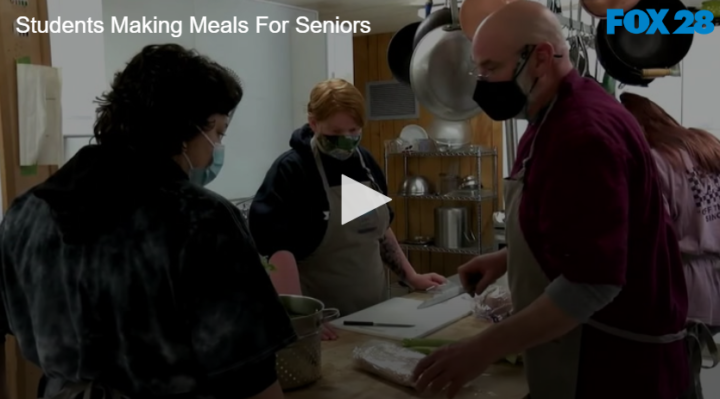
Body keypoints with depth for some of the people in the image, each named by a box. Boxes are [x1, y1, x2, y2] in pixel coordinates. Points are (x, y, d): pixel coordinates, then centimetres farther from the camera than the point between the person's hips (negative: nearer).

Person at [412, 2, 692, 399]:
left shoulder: (584, 131, -26)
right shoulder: (556, 118, 7)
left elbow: (591, 283, -30)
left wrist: (481, 351, -25)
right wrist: (507, 259, 6)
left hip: (614, 363, -9)